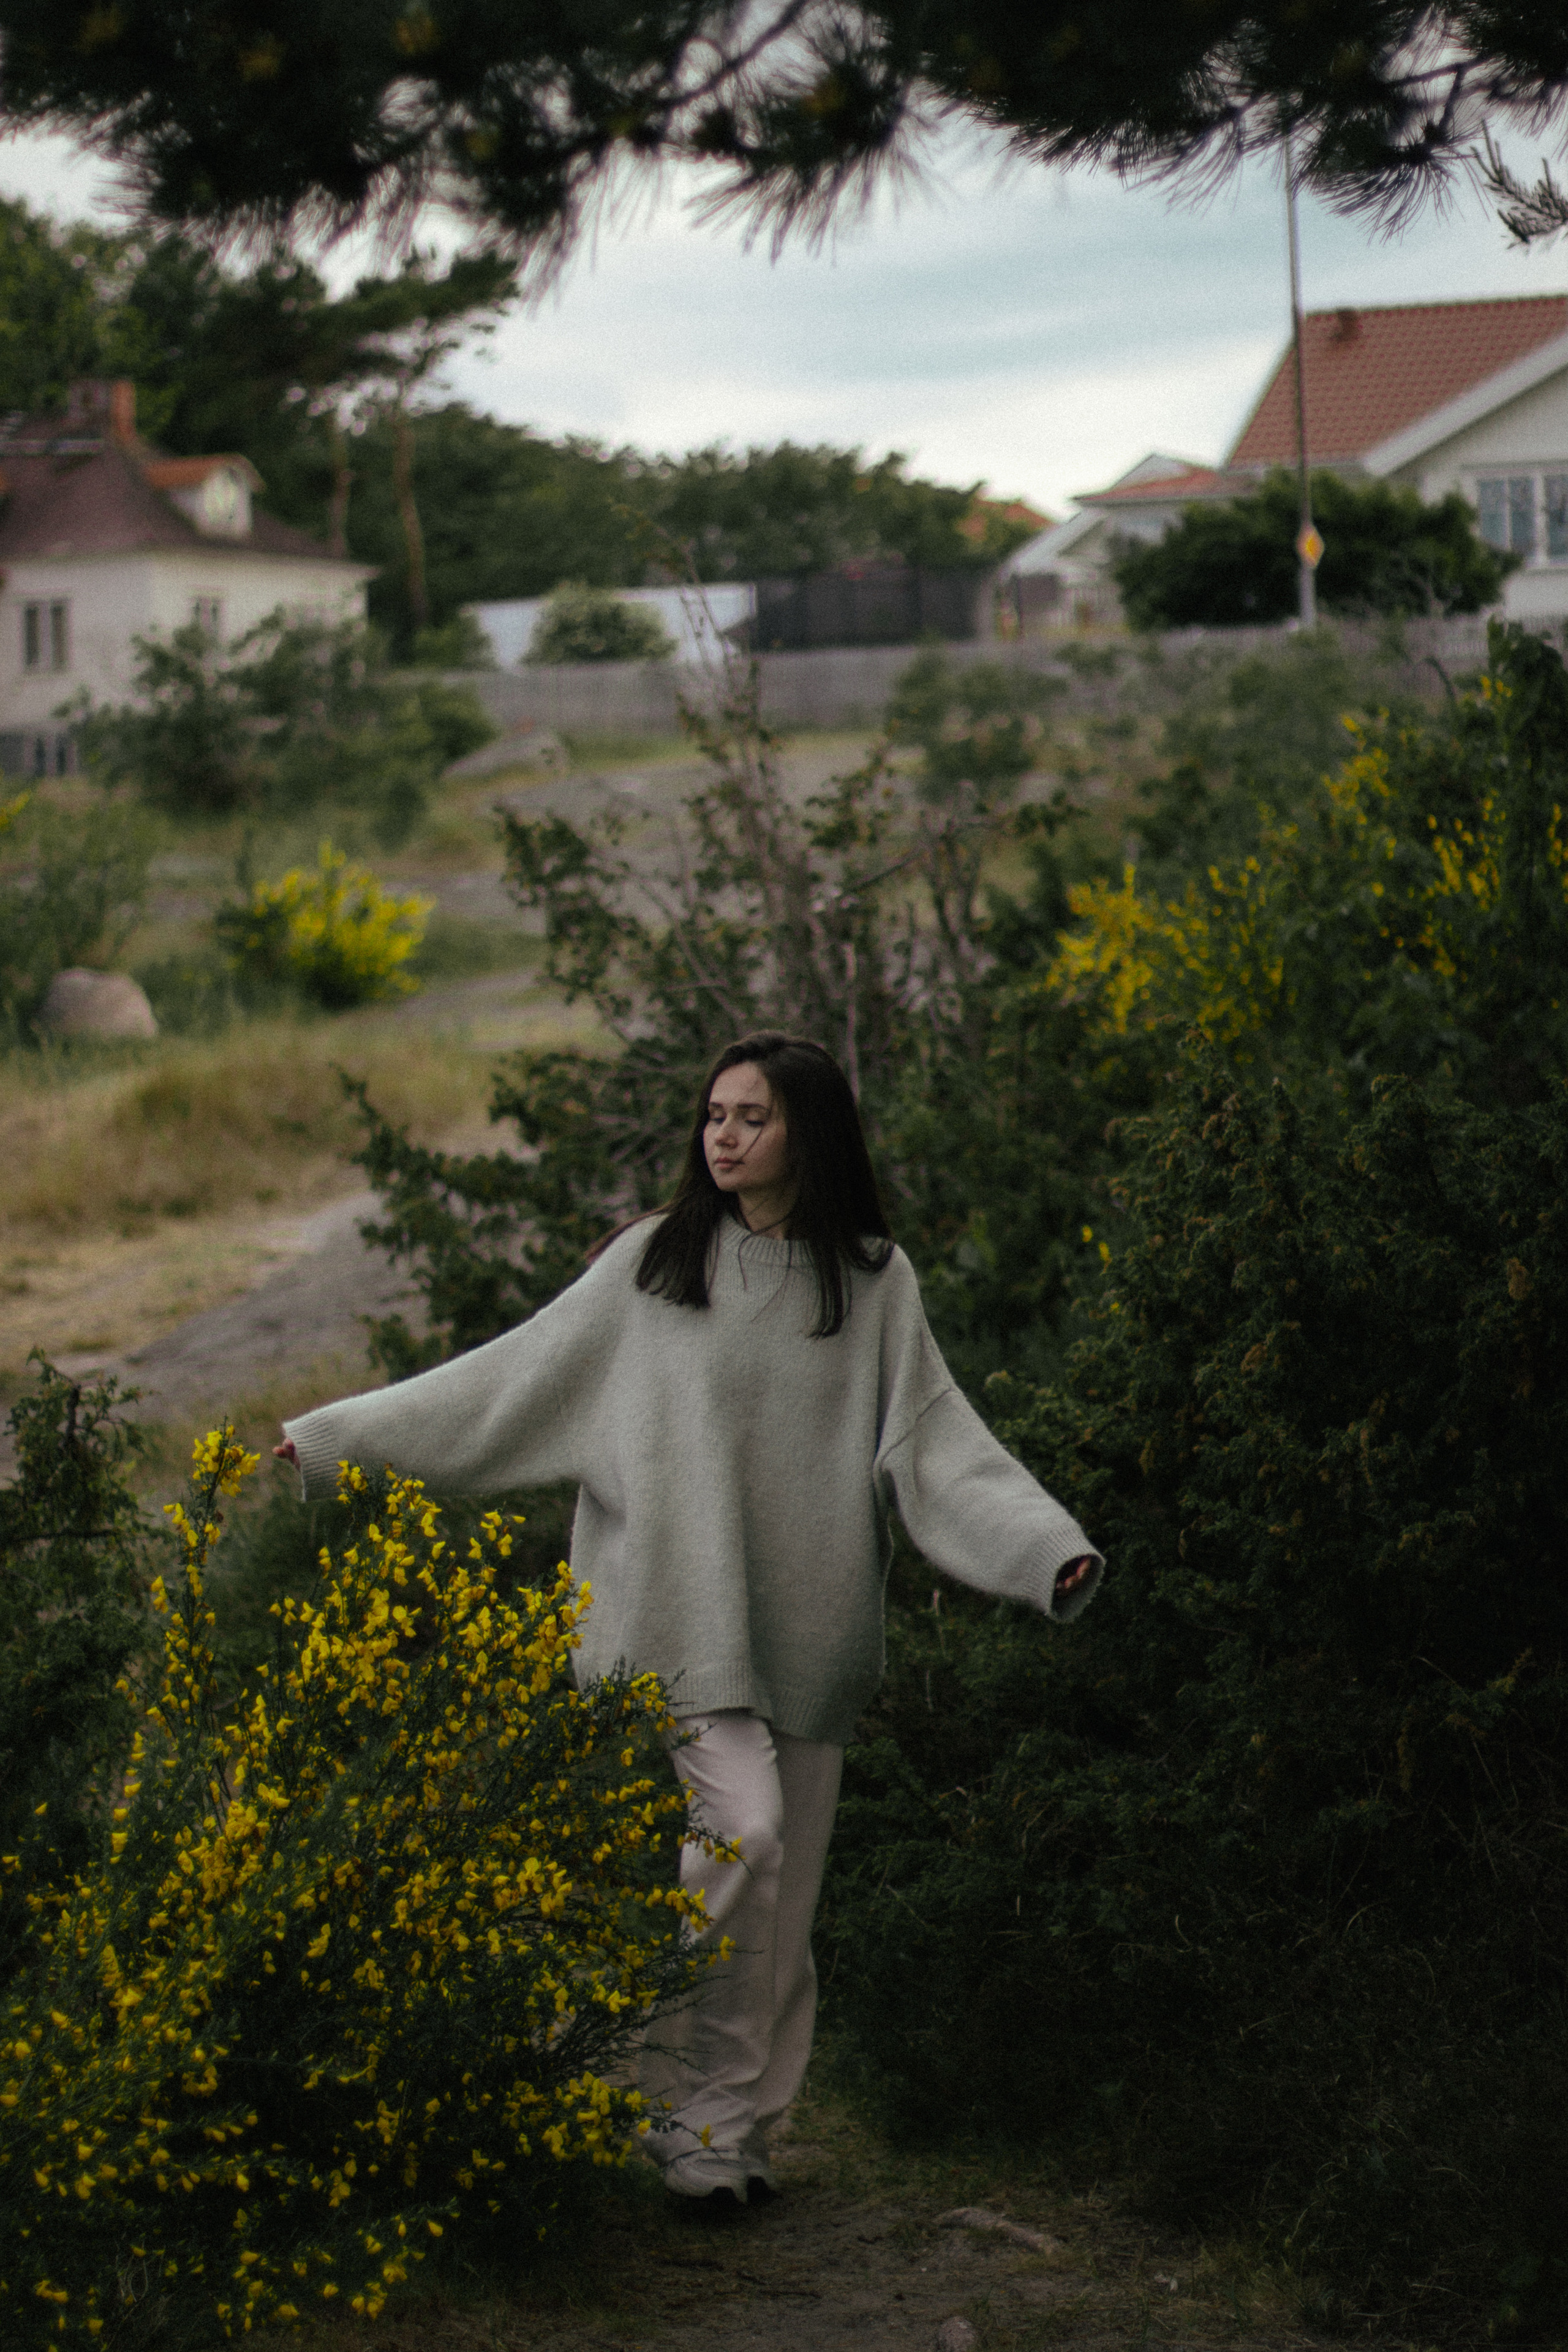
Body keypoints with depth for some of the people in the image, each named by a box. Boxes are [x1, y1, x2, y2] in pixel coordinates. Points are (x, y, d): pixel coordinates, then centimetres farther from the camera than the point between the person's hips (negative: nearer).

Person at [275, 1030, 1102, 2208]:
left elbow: (937, 1443, 3)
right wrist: (329, 1439, 2)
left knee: (783, 1887, 4)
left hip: (808, 1621, 2)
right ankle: (699, 2099, -5)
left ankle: (740, 2121, 17)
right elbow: (512, 1381, 5)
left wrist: (1056, 1551, -11)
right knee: (742, 1827, -19)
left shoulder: (874, 1280, 5)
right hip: (682, 1606, -2)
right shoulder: (653, 1263, 3)